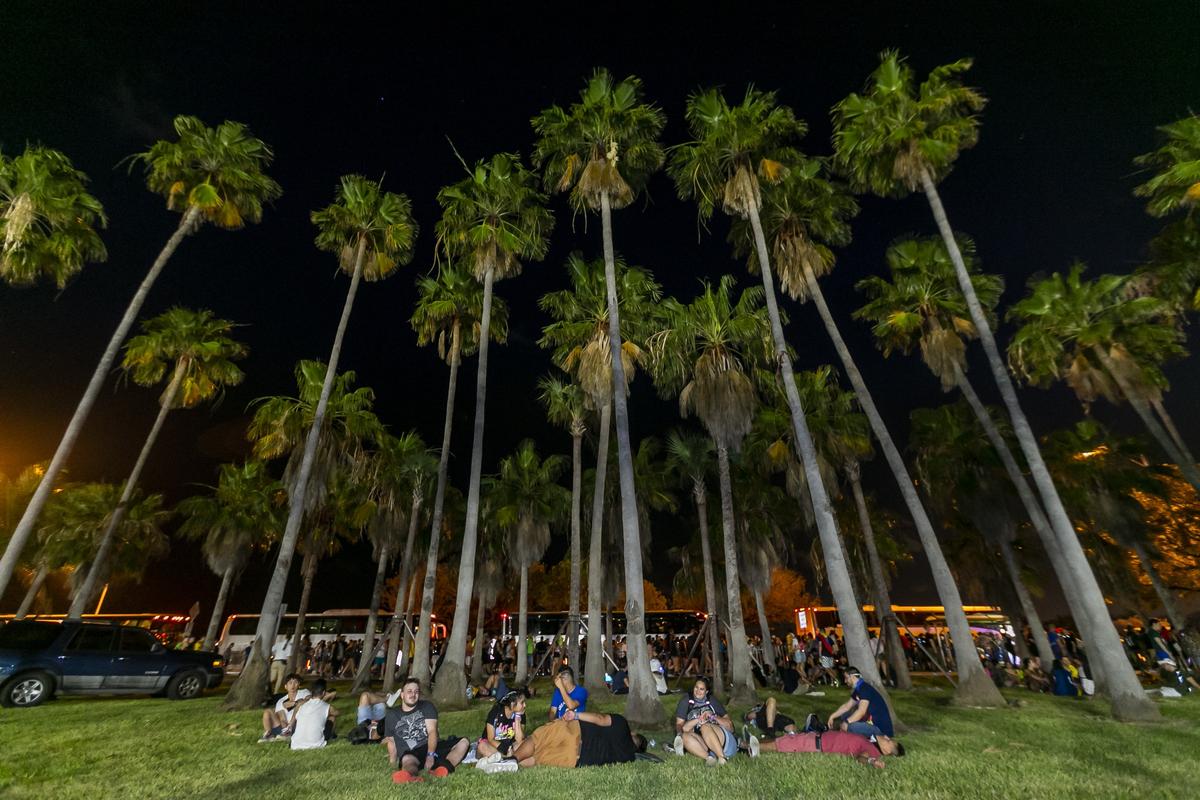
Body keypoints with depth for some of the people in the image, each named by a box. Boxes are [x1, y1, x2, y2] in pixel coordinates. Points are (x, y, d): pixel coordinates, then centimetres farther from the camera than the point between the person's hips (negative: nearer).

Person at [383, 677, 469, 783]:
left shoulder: (426, 706, 11)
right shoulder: (392, 715, 15)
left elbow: (432, 731, -3)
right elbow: (391, 741, 14)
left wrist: (430, 754, -18)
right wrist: (392, 760, -3)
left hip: (433, 747, 2)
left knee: (463, 742, -19)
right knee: (407, 760, -38)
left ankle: (444, 767, -44)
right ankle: (410, 776, -70)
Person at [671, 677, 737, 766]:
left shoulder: (712, 701, 9)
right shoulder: (685, 702, 8)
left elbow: (730, 726, 7)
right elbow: (680, 727, 1)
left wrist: (714, 717, -9)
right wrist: (697, 720, -14)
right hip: (703, 744, 1)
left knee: (705, 727, -30)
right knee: (685, 736, -28)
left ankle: (722, 758, -35)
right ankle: (709, 758, -42)